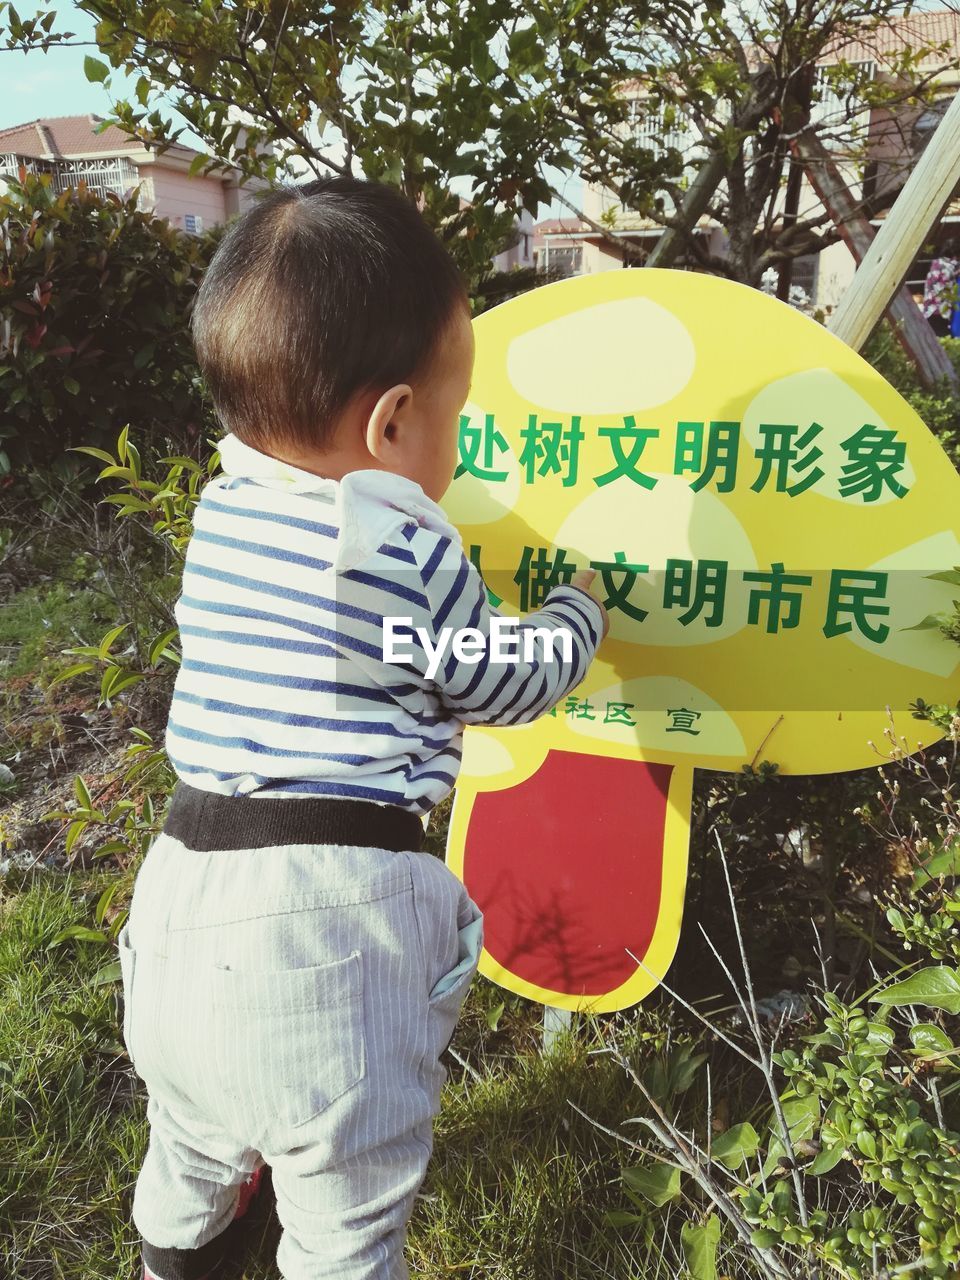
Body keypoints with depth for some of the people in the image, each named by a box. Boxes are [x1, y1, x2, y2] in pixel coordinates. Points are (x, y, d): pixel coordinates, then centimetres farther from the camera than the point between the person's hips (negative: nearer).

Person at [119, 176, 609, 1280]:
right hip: (332, 909, -7)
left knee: (193, 1126, 35)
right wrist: (578, 608, 18)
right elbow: (503, 688, 1)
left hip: (190, 888, 7)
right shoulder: (413, 556, -15)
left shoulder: (224, 506, 2)